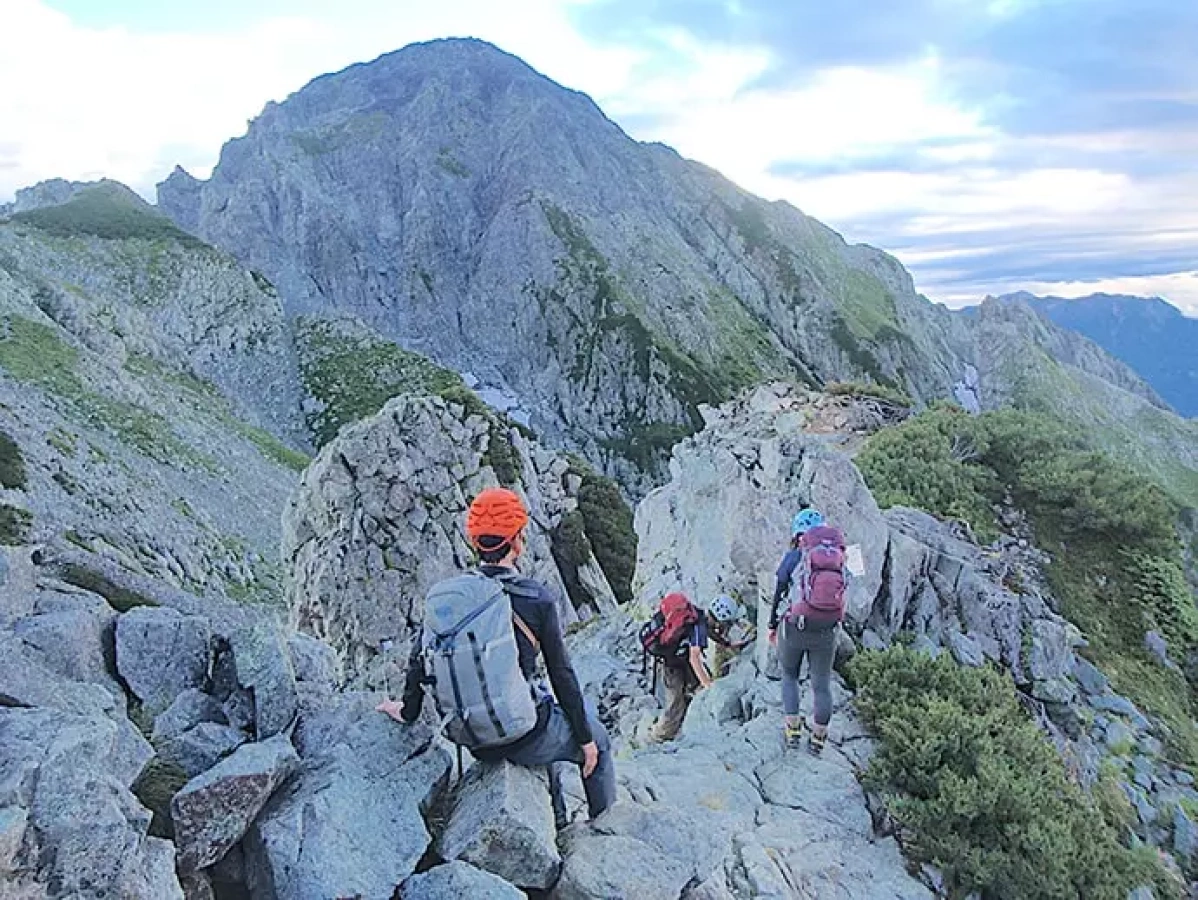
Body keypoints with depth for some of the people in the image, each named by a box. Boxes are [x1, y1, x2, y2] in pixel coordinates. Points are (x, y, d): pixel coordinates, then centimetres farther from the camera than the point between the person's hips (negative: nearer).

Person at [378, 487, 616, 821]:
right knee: (598, 742, 25)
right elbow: (562, 675, -11)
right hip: (526, 737, -5)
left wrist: (408, 712, 19)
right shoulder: (538, 599, -19)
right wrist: (585, 738, 2)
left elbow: (420, 662, 0)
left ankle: (557, 821, 46)